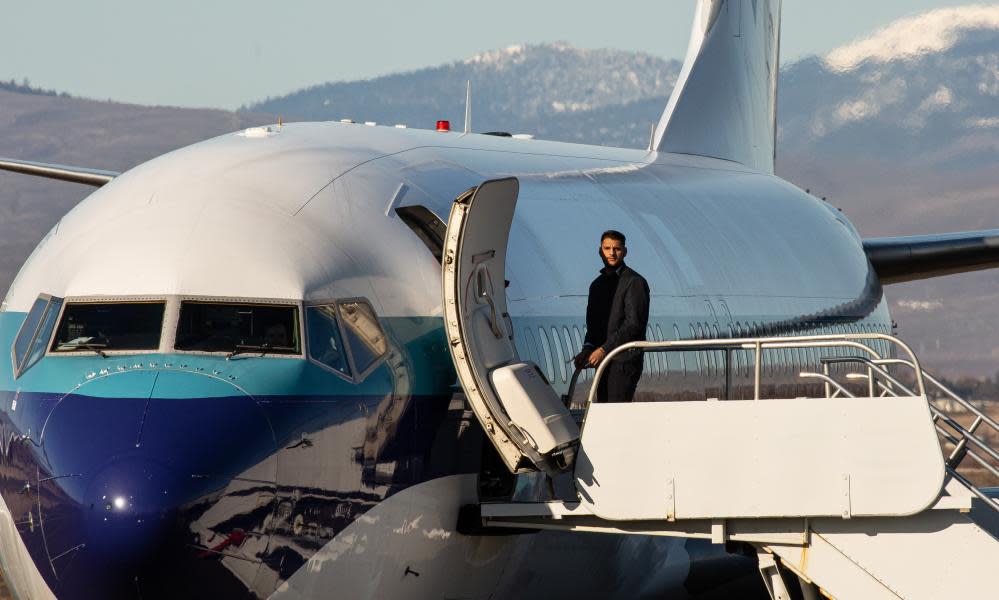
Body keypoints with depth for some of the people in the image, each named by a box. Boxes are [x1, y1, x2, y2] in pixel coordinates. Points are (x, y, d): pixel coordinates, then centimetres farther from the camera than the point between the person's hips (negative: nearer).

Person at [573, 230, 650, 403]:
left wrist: (604, 349, -17)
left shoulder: (634, 282, -6)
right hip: (603, 362, 8)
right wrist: (588, 349, 2)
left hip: (624, 361, -8)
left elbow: (634, 323, -14)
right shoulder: (597, 284, 19)